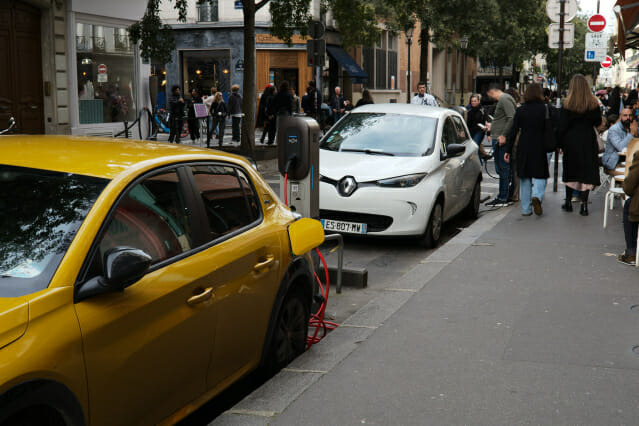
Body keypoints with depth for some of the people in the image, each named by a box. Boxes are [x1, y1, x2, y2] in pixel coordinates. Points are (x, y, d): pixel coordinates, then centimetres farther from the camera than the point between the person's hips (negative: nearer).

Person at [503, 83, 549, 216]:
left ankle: (526, 209, 12)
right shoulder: (545, 109, -4)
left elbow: (513, 131, 0)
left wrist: (508, 150, 4)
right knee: (539, 175, 7)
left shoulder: (520, 110, 1)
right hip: (540, 148, -2)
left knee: (525, 178, 10)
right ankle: (537, 196, -23)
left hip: (523, 148, 2)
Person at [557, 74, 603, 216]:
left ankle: (568, 202, 20)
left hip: (571, 141, -1)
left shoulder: (567, 105, -9)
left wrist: (559, 144, 0)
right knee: (587, 172, 4)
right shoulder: (593, 104, -4)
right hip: (588, 142, 1)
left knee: (570, 172, 14)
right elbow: (598, 123, 6)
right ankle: (584, 205, -1)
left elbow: (562, 126, -8)